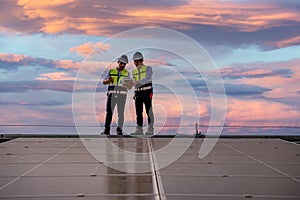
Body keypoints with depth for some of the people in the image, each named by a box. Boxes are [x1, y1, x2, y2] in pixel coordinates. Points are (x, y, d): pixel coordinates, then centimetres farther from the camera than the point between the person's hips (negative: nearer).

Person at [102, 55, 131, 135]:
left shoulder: (127, 73, 9)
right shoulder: (111, 71, 9)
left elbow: (129, 86, 4)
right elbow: (104, 82, 6)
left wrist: (127, 84, -19)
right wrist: (108, 80, -16)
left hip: (122, 95, 0)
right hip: (111, 94, 0)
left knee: (121, 113, -2)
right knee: (109, 112, -5)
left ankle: (119, 130, 5)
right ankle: (106, 130, -4)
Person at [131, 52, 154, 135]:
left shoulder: (148, 68, -1)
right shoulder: (134, 71, 15)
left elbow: (147, 79, -18)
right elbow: (134, 83, 13)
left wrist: (137, 82, -30)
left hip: (147, 91, -5)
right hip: (138, 92, 5)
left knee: (149, 110, -5)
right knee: (138, 111, 2)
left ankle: (150, 129, 0)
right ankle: (139, 129, 6)